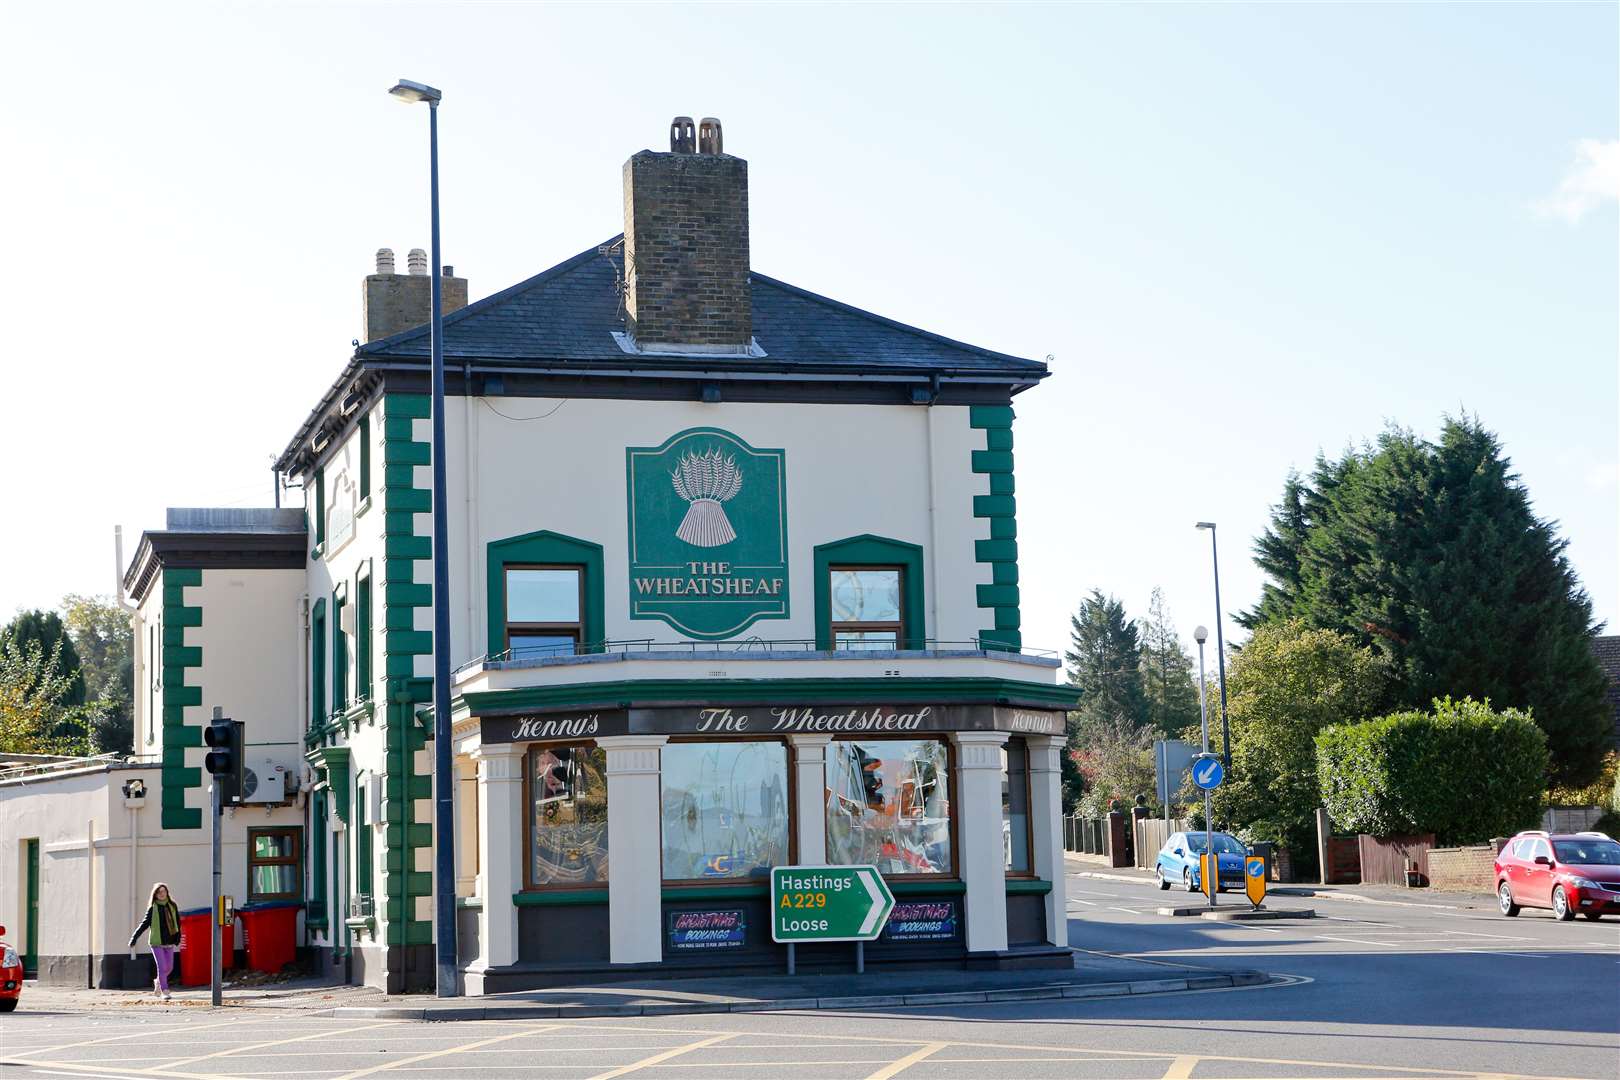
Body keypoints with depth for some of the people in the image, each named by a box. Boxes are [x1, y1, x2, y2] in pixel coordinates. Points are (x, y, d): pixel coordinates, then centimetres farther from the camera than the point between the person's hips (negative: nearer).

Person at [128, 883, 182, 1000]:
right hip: (157, 942, -4)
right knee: (162, 967, -10)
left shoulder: (173, 906, 4)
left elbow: (177, 924, 8)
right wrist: (134, 938, -3)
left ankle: (158, 985, 34)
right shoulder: (153, 908, -4)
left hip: (169, 942, 4)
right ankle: (164, 992, -4)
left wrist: (177, 941, 1)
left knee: (169, 967, 10)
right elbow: (145, 924, 0)